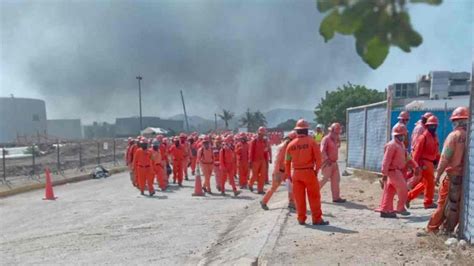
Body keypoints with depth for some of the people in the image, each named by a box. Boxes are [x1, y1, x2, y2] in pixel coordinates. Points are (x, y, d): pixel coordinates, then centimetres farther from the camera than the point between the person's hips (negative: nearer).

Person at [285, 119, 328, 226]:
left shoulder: (291, 144, 2)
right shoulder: (311, 141, -7)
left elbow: (287, 161, 7)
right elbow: (318, 157, -10)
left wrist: (288, 174, 16)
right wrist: (317, 169, 3)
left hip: (296, 173, 3)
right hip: (309, 172, -3)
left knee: (299, 197, 9)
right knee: (314, 196, 5)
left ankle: (301, 219, 14)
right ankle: (317, 219, 8)